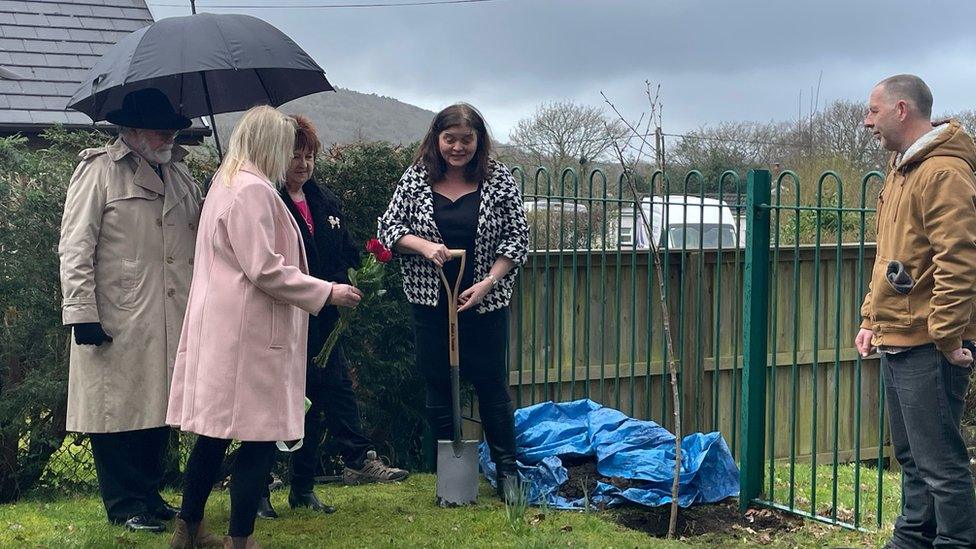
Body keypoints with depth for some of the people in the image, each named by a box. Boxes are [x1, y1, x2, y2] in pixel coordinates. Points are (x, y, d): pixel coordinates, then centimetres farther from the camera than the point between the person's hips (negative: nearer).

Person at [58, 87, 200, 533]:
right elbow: (75, 247, -9)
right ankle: (126, 506, 13)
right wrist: (82, 312, -14)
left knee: (159, 407, 12)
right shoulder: (99, 170, -6)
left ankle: (149, 496, 26)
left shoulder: (178, 173, 16)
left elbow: (199, 234, 27)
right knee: (119, 408, 1)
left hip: (171, 321, 7)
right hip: (118, 321, -6)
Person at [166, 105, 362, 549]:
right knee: (260, 438, -2)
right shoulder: (254, 190, -15)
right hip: (249, 332, -10)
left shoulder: (224, 184, 17)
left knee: (213, 433, 16)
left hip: (220, 326, 10)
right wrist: (327, 292, -11)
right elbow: (265, 270, -19)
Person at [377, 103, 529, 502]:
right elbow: (388, 226, 2)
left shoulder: (499, 180, -3)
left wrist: (488, 281, -13)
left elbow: (517, 237, -2)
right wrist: (424, 246, -17)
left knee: (492, 385, 5)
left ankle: (506, 469, 20)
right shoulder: (416, 178, 0)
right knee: (439, 386, 7)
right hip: (431, 303, 1)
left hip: (485, 302, -1)